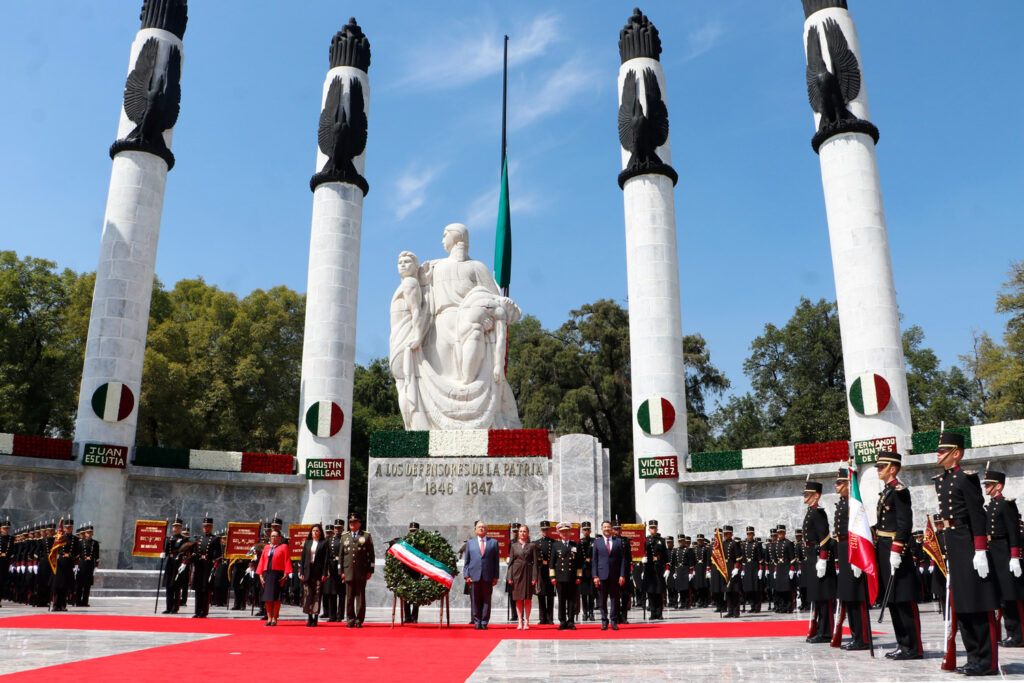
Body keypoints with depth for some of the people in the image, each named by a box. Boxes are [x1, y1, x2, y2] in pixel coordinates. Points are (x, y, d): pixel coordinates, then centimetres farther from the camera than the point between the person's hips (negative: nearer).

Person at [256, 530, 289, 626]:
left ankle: (274, 618, 4)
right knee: (267, 597, 3)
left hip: (278, 574, -4)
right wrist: (260, 575, 3)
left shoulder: (284, 547, 2)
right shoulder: (266, 547, 14)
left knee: (276, 597, -3)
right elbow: (262, 561, 12)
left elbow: (287, 561, -3)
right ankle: (269, 618, 10)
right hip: (267, 574, 4)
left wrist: (285, 575, -11)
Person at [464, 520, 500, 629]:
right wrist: (467, 575, 2)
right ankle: (477, 622, 10)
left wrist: (496, 576, 2)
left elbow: (496, 561, 8)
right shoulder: (470, 542, 14)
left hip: (488, 576, 0)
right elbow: (467, 561, 12)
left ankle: (484, 622, 9)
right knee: (475, 600, 2)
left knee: (486, 600, 1)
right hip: (474, 576, 0)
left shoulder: (493, 542, 11)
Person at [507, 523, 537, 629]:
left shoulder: (532, 546, 5)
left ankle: (526, 621, 9)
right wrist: (509, 577, -2)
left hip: (528, 573, -1)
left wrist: (534, 577, -7)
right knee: (518, 599, 2)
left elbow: (535, 562, 1)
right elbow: (510, 562, 7)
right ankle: (520, 622, 7)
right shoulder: (514, 546, 9)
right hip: (517, 573, 1)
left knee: (528, 598, 1)